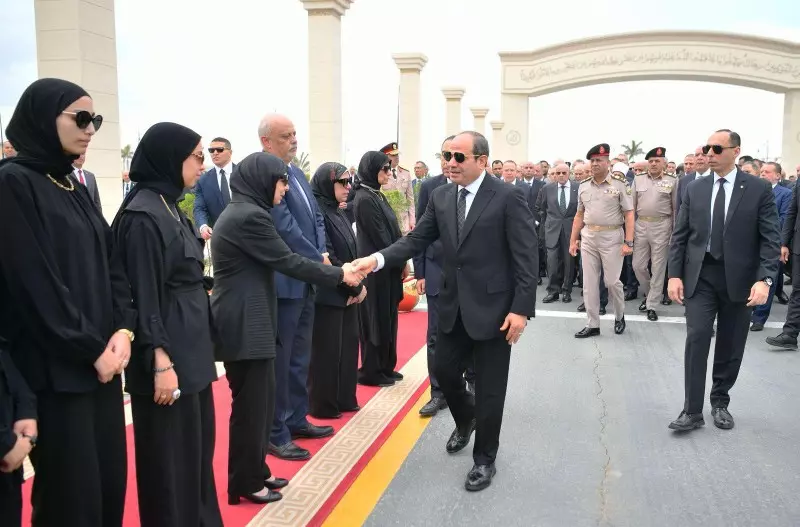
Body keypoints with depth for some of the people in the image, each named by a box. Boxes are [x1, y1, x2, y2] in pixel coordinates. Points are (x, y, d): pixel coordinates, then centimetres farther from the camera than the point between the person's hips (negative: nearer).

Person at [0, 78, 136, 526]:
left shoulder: (77, 188, 14)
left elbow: (112, 263, 11)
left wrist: (123, 329, -4)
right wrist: (92, 349, -11)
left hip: (103, 361, 7)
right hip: (56, 369, -7)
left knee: (111, 484, 12)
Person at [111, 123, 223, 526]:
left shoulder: (170, 207, 11)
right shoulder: (142, 214, -16)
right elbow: (144, 295, -19)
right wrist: (161, 361, -20)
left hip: (191, 349, 10)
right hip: (168, 353, -9)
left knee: (196, 451, 18)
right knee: (170, 459, 4)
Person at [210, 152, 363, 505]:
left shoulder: (243, 212, 14)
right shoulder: (249, 216, -18)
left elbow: (274, 261, 16)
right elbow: (287, 261, -16)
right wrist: (339, 275, -7)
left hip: (249, 320, 10)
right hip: (244, 324, -10)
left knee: (261, 400, 16)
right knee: (251, 405, 1)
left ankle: (255, 471, 28)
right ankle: (245, 483, 16)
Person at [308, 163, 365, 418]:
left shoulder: (339, 213, 12)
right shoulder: (317, 211, -15)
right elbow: (327, 257, -19)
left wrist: (357, 285, 0)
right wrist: (355, 286, -11)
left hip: (347, 293, 9)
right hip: (328, 294, -9)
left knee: (347, 346, 14)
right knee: (326, 349, 1)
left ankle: (344, 399, 26)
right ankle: (322, 405, 14)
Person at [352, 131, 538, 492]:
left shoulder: (508, 197, -13)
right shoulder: (440, 197, 4)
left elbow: (527, 256, -14)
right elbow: (417, 239, 2)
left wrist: (521, 309, -18)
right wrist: (379, 259, -14)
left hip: (493, 307, -5)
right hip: (454, 306, 5)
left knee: (489, 387, 5)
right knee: (445, 371, 15)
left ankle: (484, 459, 25)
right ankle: (466, 420, 47)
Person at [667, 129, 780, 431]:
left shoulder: (759, 189, -2)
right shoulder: (694, 189, 5)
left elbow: (771, 240, -6)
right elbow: (680, 236, 6)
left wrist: (764, 279, -17)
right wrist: (675, 274, -2)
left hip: (739, 279, -1)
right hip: (700, 276, 1)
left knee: (730, 346, 9)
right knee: (696, 339, -7)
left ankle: (720, 403, 27)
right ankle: (693, 410, -1)